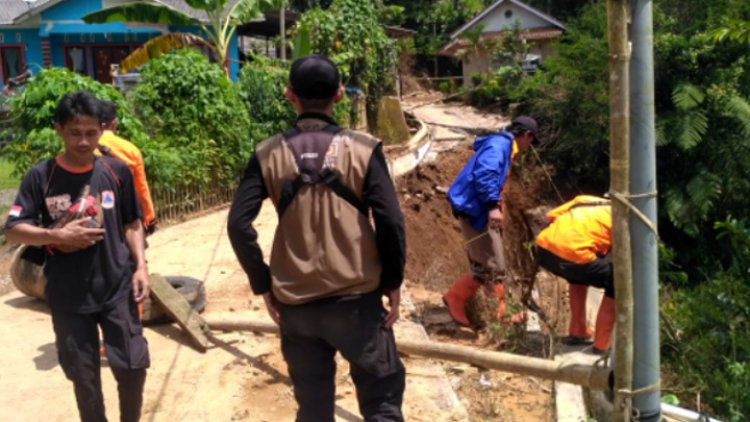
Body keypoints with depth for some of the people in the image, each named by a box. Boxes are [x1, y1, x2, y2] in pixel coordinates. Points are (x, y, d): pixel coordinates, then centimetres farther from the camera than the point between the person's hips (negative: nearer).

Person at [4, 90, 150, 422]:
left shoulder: (117, 171, -1)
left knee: (133, 366, 4)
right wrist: (57, 235, -20)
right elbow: (13, 229, -5)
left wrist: (140, 265, -3)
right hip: (68, 297, -1)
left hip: (117, 289, 1)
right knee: (84, 374, 10)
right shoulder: (40, 177, -6)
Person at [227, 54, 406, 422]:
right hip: (356, 297, -2)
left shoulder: (268, 154, -1)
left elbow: (239, 224, -6)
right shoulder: (363, 148, -6)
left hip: (294, 302, 2)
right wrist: (393, 281, 1)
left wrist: (263, 285, 3)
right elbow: (390, 222, -11)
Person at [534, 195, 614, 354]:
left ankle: (577, 333, 39)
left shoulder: (585, 200, 31)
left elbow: (551, 215, 22)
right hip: (572, 255, -6)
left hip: (543, 249, 6)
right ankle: (602, 345, 21)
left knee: (580, 274, 36)